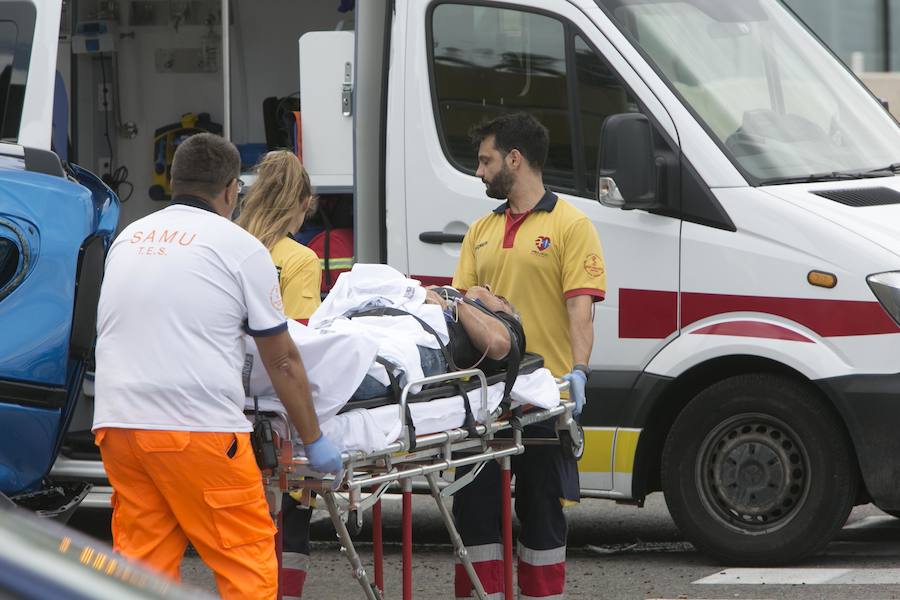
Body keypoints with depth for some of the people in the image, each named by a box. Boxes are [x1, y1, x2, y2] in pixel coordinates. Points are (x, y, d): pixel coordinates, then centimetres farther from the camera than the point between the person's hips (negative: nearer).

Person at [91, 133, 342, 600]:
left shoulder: (128, 238, 17)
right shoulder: (241, 247, 1)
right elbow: (283, 362, 5)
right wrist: (314, 441, 15)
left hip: (117, 421, 6)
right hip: (197, 428, -6)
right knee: (247, 562, 0)